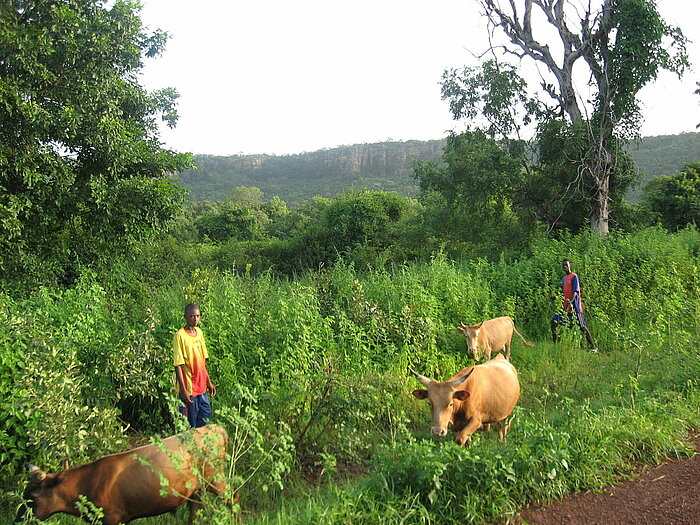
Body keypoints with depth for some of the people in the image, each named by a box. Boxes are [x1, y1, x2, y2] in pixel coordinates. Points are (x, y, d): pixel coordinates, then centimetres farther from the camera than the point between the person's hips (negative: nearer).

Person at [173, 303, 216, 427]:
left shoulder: (199, 332, 8)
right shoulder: (180, 336, -14)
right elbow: (178, 365, -15)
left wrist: (208, 381, 16)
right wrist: (183, 390, -19)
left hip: (201, 386, 7)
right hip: (188, 388, -7)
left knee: (206, 417, 13)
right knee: (190, 423, 2)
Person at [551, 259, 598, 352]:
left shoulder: (574, 277, -8)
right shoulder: (564, 278, 16)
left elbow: (575, 292, -16)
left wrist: (568, 305, -25)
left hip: (574, 308, -8)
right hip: (565, 307, 8)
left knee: (582, 327, -4)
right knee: (554, 322, -1)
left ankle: (593, 347, 4)